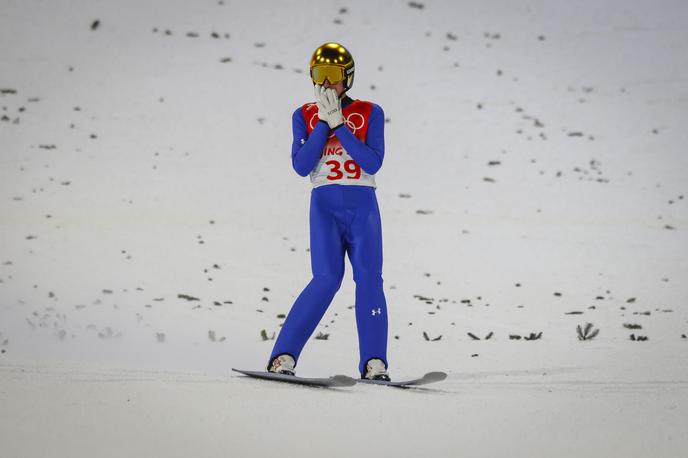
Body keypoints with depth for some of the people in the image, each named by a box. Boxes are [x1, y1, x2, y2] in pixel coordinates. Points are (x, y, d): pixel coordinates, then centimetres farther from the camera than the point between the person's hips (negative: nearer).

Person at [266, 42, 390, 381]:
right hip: (324, 204, -1)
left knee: (369, 278, -11)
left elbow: (373, 163, -7)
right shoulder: (304, 116, 10)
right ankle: (283, 357, -13)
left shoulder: (370, 113, 6)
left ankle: (374, 364, -9)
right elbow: (301, 165, -3)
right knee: (327, 279, -16)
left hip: (363, 204, 1)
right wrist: (325, 123, -6)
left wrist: (339, 124, -9)